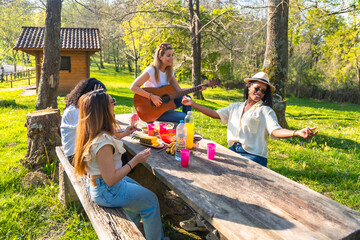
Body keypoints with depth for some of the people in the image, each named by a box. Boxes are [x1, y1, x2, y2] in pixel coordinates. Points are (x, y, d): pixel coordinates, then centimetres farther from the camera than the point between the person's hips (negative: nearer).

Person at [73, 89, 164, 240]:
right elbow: (110, 180, -30)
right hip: (106, 191, -10)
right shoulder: (102, 141, -34)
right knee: (151, 202, 5)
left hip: (96, 182, 10)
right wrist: (135, 160, -25)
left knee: (140, 191, 29)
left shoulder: (92, 133, -4)